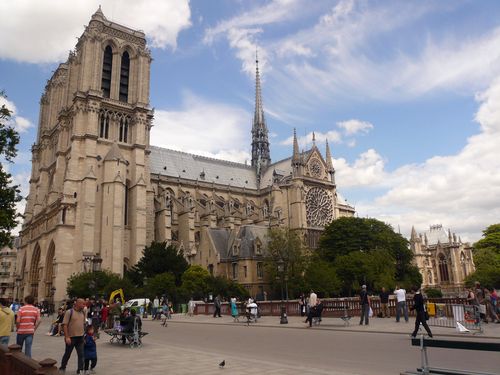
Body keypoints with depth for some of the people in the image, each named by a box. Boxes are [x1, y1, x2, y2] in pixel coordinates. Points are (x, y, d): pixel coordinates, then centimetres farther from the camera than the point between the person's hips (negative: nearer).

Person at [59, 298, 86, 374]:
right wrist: (67, 337, -18)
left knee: (81, 354, 3)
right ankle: (62, 368, 31)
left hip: (80, 337, 5)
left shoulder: (83, 313, 7)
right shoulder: (69, 312, -11)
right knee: (67, 354, 11)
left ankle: (80, 369, 11)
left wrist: (84, 334, 13)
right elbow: (64, 325, -13)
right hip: (71, 337, -4)